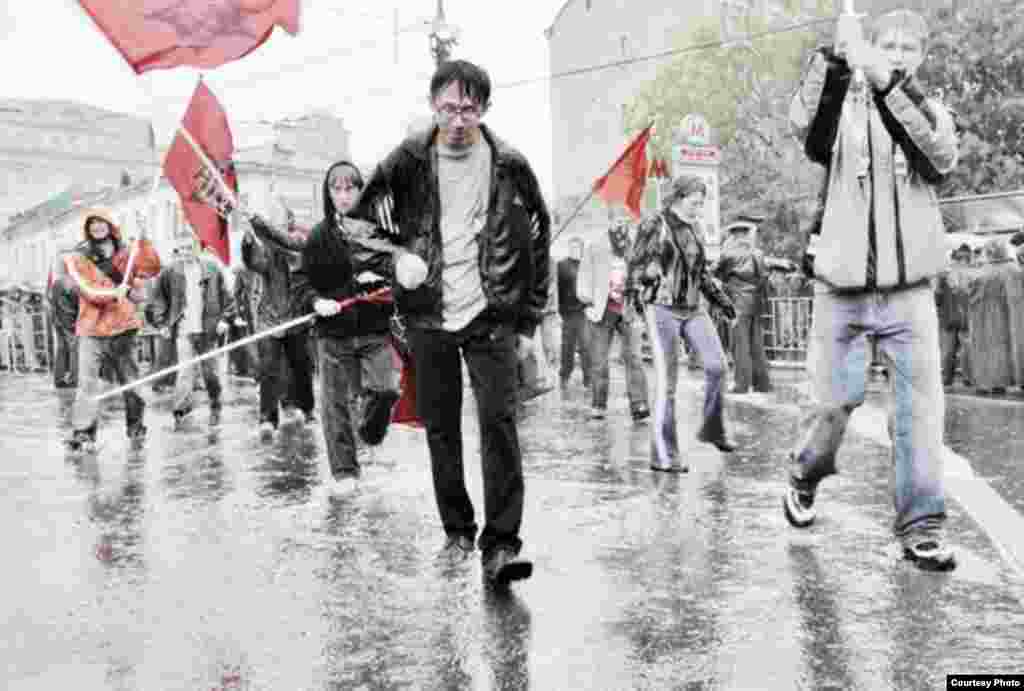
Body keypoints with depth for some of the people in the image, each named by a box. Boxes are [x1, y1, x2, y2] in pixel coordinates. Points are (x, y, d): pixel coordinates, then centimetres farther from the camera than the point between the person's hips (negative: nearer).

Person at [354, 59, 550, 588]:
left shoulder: (510, 167, 1)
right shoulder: (406, 162, 1)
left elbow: (538, 245, 6)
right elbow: (363, 219, 13)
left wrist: (528, 322, 3)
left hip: (490, 317, -1)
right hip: (428, 320, 2)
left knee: (498, 423, -12)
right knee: (440, 429, 8)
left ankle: (500, 545, -8)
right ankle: (457, 530, 24)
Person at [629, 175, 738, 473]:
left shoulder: (695, 228, 15)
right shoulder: (654, 225, -3)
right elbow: (637, 266, -4)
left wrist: (720, 298, 19)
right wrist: (636, 293, -18)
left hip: (693, 308, 6)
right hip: (662, 309, -6)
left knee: (716, 365, -9)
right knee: (666, 381, -6)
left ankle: (712, 429, 13)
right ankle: (663, 456, 1)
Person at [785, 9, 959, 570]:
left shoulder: (930, 114, 11)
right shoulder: (844, 108, 5)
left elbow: (943, 156, -12)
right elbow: (804, 126, -18)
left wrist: (890, 88, -22)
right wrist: (831, 59, -32)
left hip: (909, 292, 2)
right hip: (842, 289, -2)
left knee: (921, 409, -3)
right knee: (835, 402, 4)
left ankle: (921, 527, 7)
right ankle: (804, 478, 31)